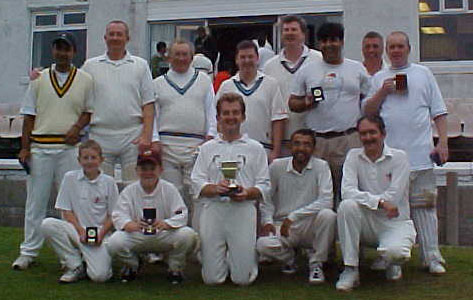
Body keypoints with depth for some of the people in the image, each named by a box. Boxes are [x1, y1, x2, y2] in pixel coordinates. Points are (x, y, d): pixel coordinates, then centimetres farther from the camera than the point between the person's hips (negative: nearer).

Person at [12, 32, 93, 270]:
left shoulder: (85, 80, 7)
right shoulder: (39, 79, 10)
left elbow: (90, 111, 9)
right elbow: (29, 115, 8)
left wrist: (77, 127, -12)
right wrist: (25, 147, 1)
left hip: (70, 147, -1)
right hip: (39, 147, 1)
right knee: (35, 200, 6)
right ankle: (28, 252, 14)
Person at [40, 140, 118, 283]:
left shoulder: (108, 182, 1)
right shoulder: (70, 178, 4)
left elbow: (112, 215, 4)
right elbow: (66, 211, 3)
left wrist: (101, 234, -13)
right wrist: (80, 230, -11)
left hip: (100, 234, -3)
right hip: (76, 229, 3)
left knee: (99, 275, -26)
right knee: (47, 224, -28)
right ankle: (75, 266, -9)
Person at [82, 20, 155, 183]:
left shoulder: (140, 65, 8)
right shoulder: (90, 66, 10)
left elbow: (148, 104, 3)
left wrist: (147, 136, -5)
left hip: (133, 138, -1)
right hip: (100, 138, 1)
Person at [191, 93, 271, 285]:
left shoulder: (255, 148, 12)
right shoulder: (207, 148, 15)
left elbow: (264, 185, 7)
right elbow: (197, 182, 7)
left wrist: (246, 193, -14)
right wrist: (215, 188, -14)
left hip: (243, 210, -1)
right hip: (213, 209, 1)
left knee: (242, 278, -4)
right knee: (212, 278, -1)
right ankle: (223, 258, 31)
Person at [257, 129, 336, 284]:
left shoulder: (321, 166, -4)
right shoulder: (277, 166, 1)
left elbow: (326, 201, -16)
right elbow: (267, 198, 9)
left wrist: (293, 216, -20)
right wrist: (267, 220, -10)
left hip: (310, 227, -1)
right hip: (282, 226, 1)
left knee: (328, 215, -32)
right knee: (262, 244, -29)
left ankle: (316, 263, -8)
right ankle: (289, 258, 9)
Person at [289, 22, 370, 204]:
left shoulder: (357, 69, 12)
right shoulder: (307, 71, 12)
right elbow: (293, 103, 13)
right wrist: (306, 103, -9)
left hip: (350, 139, 0)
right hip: (316, 141, 0)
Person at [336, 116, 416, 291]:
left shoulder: (399, 157, -5)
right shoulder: (354, 156, 1)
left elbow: (393, 197, -14)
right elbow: (347, 192, -16)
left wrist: (364, 199, -9)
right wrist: (379, 202, -26)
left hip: (395, 223, -2)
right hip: (366, 225, 2)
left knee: (395, 251, -34)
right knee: (347, 206, -29)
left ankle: (393, 264, 10)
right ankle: (350, 270, -20)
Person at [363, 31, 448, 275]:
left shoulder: (423, 74, 12)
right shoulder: (379, 78, 14)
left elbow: (439, 111, 10)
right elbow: (367, 112, 8)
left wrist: (443, 143, 1)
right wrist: (382, 92, -6)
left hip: (421, 154, -1)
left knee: (424, 204, 0)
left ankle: (431, 257, 6)